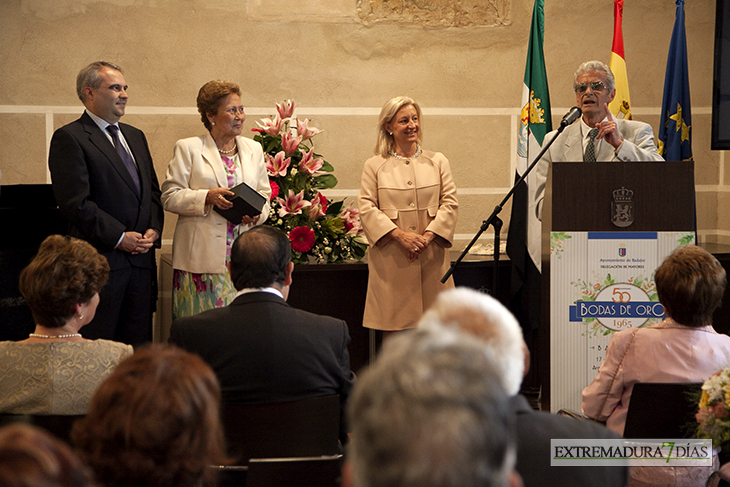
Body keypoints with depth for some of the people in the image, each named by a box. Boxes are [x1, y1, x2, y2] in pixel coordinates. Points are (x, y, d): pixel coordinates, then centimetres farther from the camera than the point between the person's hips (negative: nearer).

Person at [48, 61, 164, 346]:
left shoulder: (135, 136, 19)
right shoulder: (68, 138, -6)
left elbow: (153, 191, 20)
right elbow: (75, 202, -14)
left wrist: (153, 229, 1)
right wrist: (119, 237, -14)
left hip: (141, 257, 7)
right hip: (101, 258, -7)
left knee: (138, 343, 7)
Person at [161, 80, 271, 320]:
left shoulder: (253, 149, 15)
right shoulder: (188, 148, 2)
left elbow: (264, 193, 16)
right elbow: (170, 196, -2)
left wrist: (256, 212, -6)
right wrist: (207, 197, -16)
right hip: (202, 258, -4)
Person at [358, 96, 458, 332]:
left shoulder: (438, 162, 12)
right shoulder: (374, 166, 6)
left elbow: (450, 203, 4)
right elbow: (367, 208, -2)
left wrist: (428, 236, -11)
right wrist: (400, 235, -14)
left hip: (431, 258, 2)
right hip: (391, 259, -1)